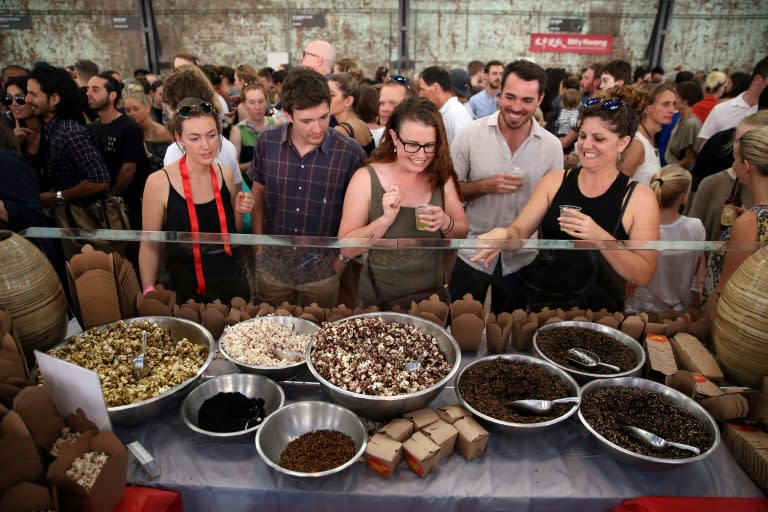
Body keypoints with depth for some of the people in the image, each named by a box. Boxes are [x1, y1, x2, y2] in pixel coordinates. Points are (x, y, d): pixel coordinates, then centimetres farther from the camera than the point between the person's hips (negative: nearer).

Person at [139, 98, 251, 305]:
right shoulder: (159, 182, -14)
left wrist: (239, 212, -7)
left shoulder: (226, 175, -2)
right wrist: (149, 294, -8)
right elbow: (150, 246, -5)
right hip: (186, 292, -3)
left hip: (233, 285, 4)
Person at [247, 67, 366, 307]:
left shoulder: (351, 152, -17)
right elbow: (258, 195, 6)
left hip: (323, 271, -2)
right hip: (271, 266, 2)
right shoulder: (266, 142, -8)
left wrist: (342, 258, -3)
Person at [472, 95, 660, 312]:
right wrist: (503, 234, -23)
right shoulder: (554, 180, 4)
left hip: (597, 316, -2)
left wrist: (599, 239, -21)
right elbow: (519, 232, -1)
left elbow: (643, 275, -7)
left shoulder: (639, 197, -3)